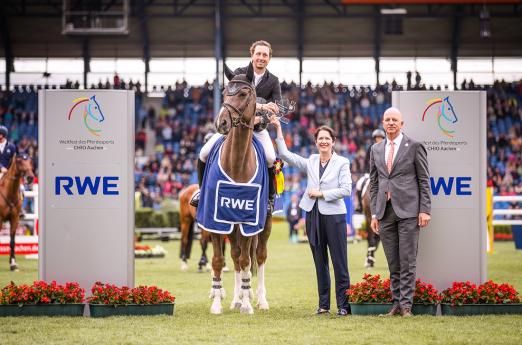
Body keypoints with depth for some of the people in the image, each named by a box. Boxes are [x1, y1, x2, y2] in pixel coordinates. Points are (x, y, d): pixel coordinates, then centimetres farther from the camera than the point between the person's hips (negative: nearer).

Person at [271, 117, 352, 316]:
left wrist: (321, 193, -11)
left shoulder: (342, 163, 0)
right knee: (320, 262, 8)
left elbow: (346, 190, -9)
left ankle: (343, 305, -3)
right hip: (313, 215, 4)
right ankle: (323, 304, 13)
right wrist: (278, 130, 3)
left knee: (339, 262, -5)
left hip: (333, 215, -4)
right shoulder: (310, 162, 11)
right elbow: (285, 154, 7)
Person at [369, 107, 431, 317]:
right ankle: (397, 303, 12)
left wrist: (425, 210, -7)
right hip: (385, 212, 4)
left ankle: (406, 304, -2)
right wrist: (374, 213, 9)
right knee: (393, 263, 7)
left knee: (407, 261, -5)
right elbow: (374, 183, 16)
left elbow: (424, 180, 0)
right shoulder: (376, 150, 14)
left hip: (408, 211, -4)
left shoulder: (414, 147, 1)